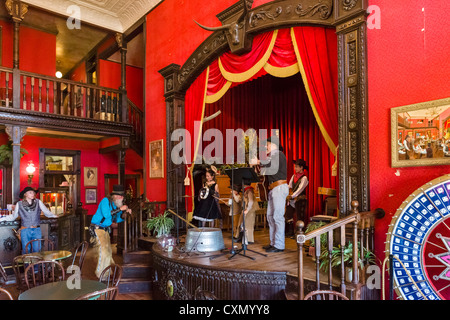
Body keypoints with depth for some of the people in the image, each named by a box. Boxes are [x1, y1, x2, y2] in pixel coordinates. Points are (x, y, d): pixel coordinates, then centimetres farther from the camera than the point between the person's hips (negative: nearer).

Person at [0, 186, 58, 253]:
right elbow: (13, 216, 15)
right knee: (26, 251, 5)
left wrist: (53, 215, -3)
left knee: (37, 251, 4)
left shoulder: (38, 202, 3)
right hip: (25, 231, 0)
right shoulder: (19, 204, 3)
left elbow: (47, 212, 6)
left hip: (37, 230, 0)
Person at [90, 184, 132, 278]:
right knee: (104, 251, -12)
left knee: (108, 252, 13)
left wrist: (125, 213, -8)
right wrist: (120, 209, -27)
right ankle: (101, 276, 0)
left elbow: (117, 219, 9)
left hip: (105, 230, 9)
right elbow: (106, 214, -32)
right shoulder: (106, 201, -17)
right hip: (97, 229, -8)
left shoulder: (116, 204, 6)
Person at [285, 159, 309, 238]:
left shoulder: (304, 178, -10)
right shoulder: (293, 176, 11)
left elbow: (300, 189, -20)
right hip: (292, 199, 7)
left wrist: (292, 196, -29)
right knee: (288, 214, 8)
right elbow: (289, 186, 12)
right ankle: (290, 231, 21)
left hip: (300, 199, -7)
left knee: (299, 217, -2)